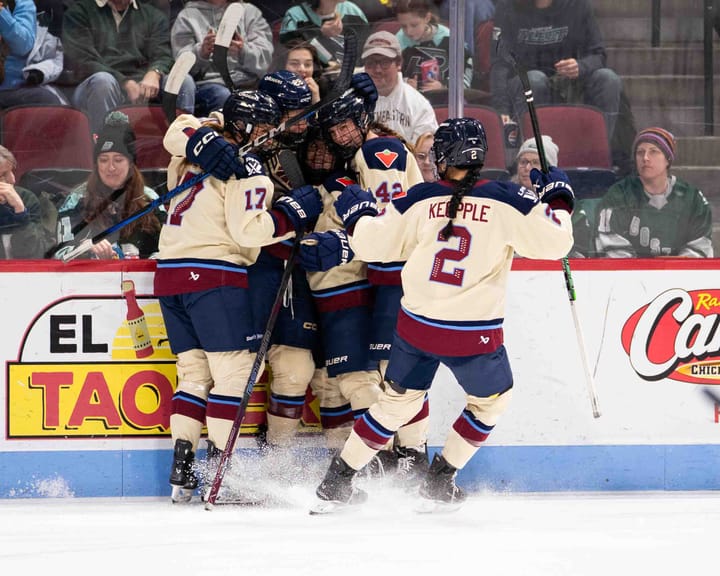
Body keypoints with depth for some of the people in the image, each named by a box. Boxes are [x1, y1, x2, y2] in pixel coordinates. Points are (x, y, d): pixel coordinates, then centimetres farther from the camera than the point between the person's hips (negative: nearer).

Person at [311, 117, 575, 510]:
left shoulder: (418, 201, -3)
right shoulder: (506, 202, -8)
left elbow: (372, 243, 4)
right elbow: (552, 241, -3)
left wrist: (356, 213, 24)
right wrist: (558, 201, 15)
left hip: (417, 325, 3)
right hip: (474, 336, -3)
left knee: (397, 401, 20)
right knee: (492, 400, 24)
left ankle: (337, 481, 22)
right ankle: (439, 481, 22)